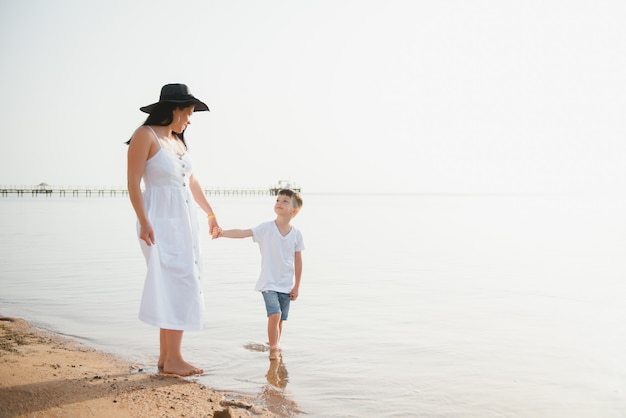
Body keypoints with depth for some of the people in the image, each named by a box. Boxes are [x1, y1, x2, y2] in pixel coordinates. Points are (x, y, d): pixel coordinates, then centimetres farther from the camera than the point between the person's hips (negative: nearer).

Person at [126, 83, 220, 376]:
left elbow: (192, 181, 22)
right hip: (161, 220, -8)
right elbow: (133, 182, -12)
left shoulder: (178, 140, 15)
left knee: (176, 287, 8)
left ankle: (166, 357, 15)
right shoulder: (145, 135, -8)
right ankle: (173, 359, -3)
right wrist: (144, 222, -20)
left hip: (184, 220, 8)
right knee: (179, 286, -11)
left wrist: (210, 213, 26)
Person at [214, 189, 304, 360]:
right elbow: (242, 233, -18)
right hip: (269, 283, -2)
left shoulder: (296, 234, -1)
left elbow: (298, 262, 4)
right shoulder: (266, 228, -7)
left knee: (280, 319, 11)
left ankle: (276, 347, 30)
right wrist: (222, 233, -33)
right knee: (275, 315, -17)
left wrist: (297, 286, 5)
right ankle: (273, 349, -1)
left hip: (286, 285, 3)